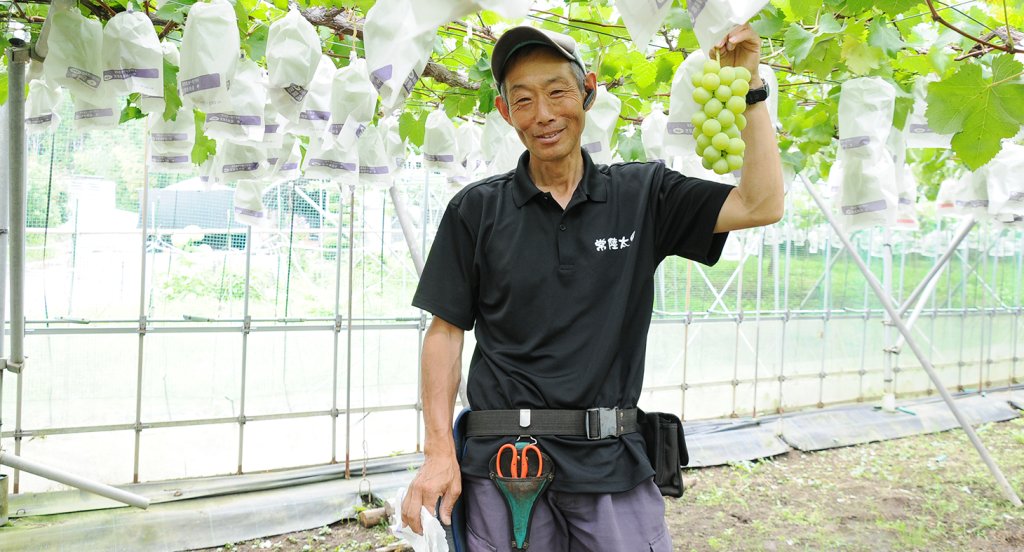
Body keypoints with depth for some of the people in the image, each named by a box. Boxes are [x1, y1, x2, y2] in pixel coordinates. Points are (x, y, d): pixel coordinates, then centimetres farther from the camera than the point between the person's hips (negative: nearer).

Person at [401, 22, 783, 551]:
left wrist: (750, 89, -4)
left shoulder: (643, 194, 4)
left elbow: (761, 205, -3)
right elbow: (446, 331, 2)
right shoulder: (476, 210, 2)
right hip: (503, 462, 0)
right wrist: (439, 452, -6)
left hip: (611, 463, 1)